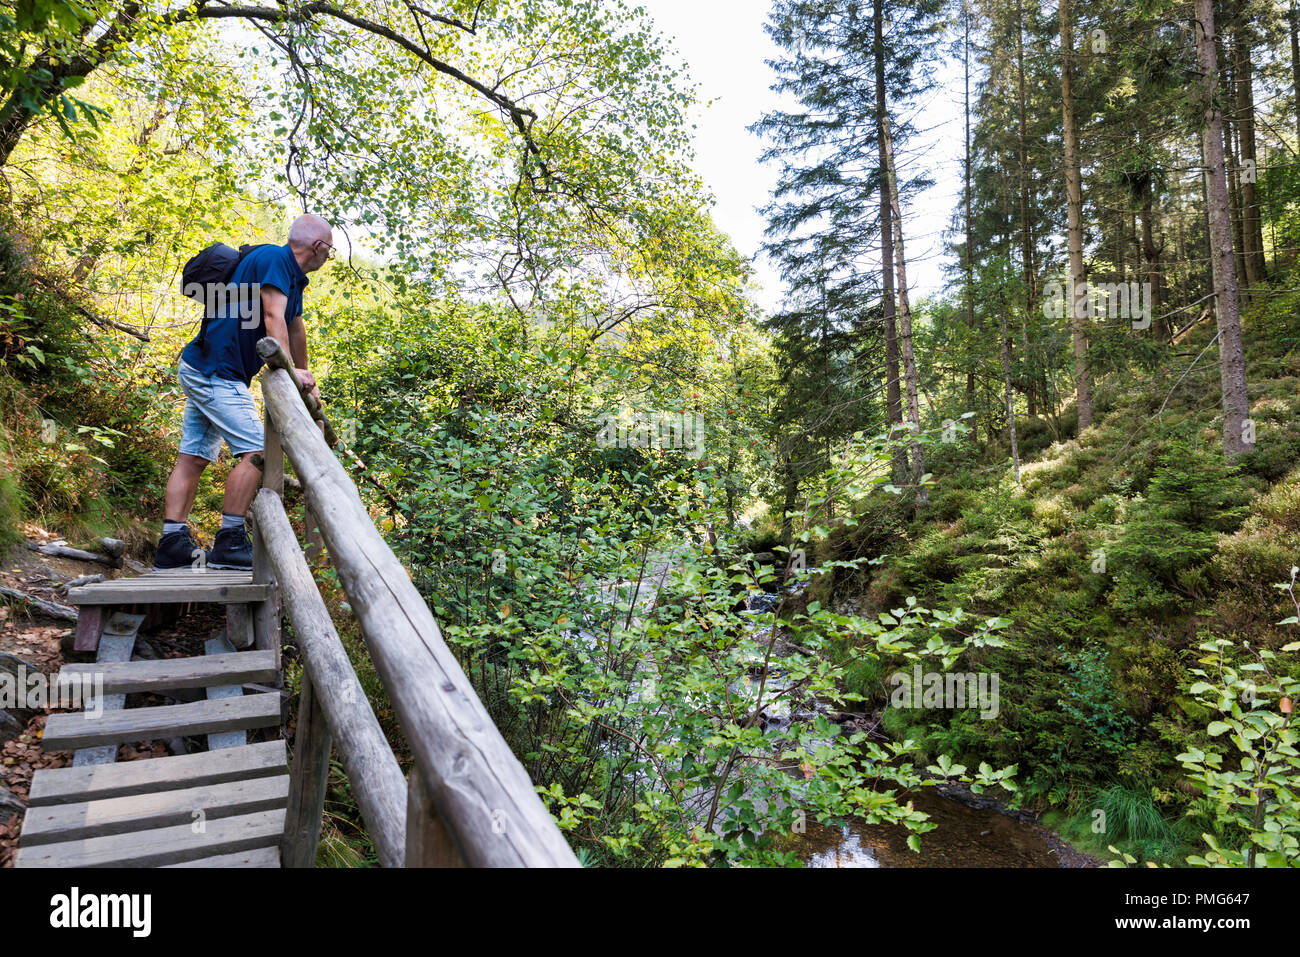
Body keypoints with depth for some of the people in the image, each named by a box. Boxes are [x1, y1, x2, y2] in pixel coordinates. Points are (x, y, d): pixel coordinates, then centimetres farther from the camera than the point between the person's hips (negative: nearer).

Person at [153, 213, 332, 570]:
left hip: (203, 372, 11)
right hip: (214, 371, -11)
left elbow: (295, 329, 28)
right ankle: (229, 543, -14)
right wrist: (289, 371, -32)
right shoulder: (273, 258, -11)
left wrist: (306, 381, 35)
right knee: (256, 452, -15)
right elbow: (273, 317, -23)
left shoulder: (294, 276, 18)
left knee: (193, 458, 7)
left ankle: (172, 544, 9)